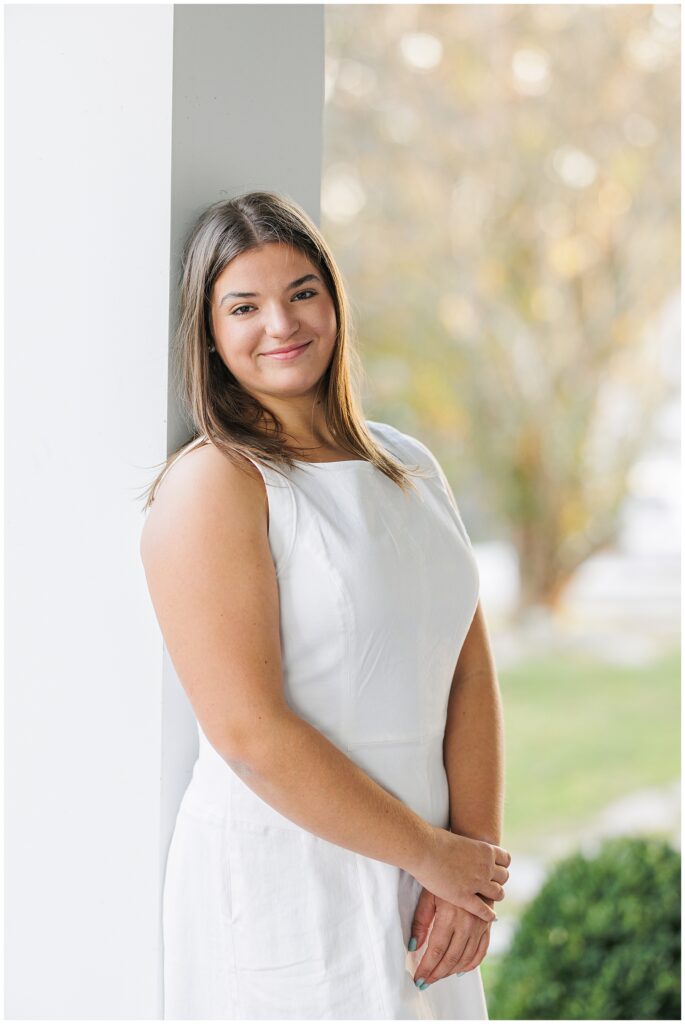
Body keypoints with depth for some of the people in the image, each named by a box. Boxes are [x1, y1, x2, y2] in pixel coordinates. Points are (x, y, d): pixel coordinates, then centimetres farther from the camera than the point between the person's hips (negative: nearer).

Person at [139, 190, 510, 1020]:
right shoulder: (212, 485, -12)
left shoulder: (410, 467, 9)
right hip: (282, 882, -6)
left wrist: (477, 856, -8)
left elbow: (470, 676, 3)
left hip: (415, 889, 6)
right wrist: (432, 853, -12)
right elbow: (250, 733, -19)